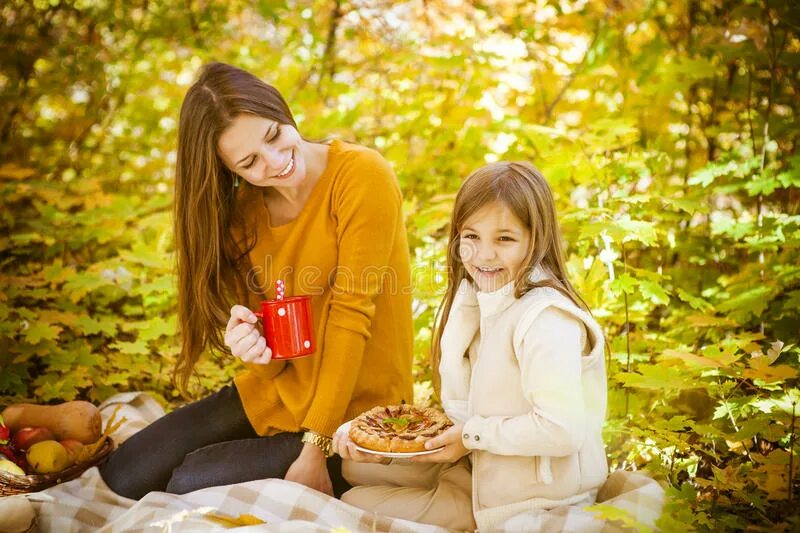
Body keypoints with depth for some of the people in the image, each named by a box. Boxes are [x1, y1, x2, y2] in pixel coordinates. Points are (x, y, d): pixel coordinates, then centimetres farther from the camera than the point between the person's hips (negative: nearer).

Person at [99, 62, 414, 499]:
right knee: (122, 478, 0)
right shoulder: (243, 212, 2)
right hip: (279, 389, 6)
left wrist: (316, 449, -20)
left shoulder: (362, 176, -18)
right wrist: (254, 347, -24)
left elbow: (352, 312, -21)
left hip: (354, 408, -6)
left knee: (191, 486, -15)